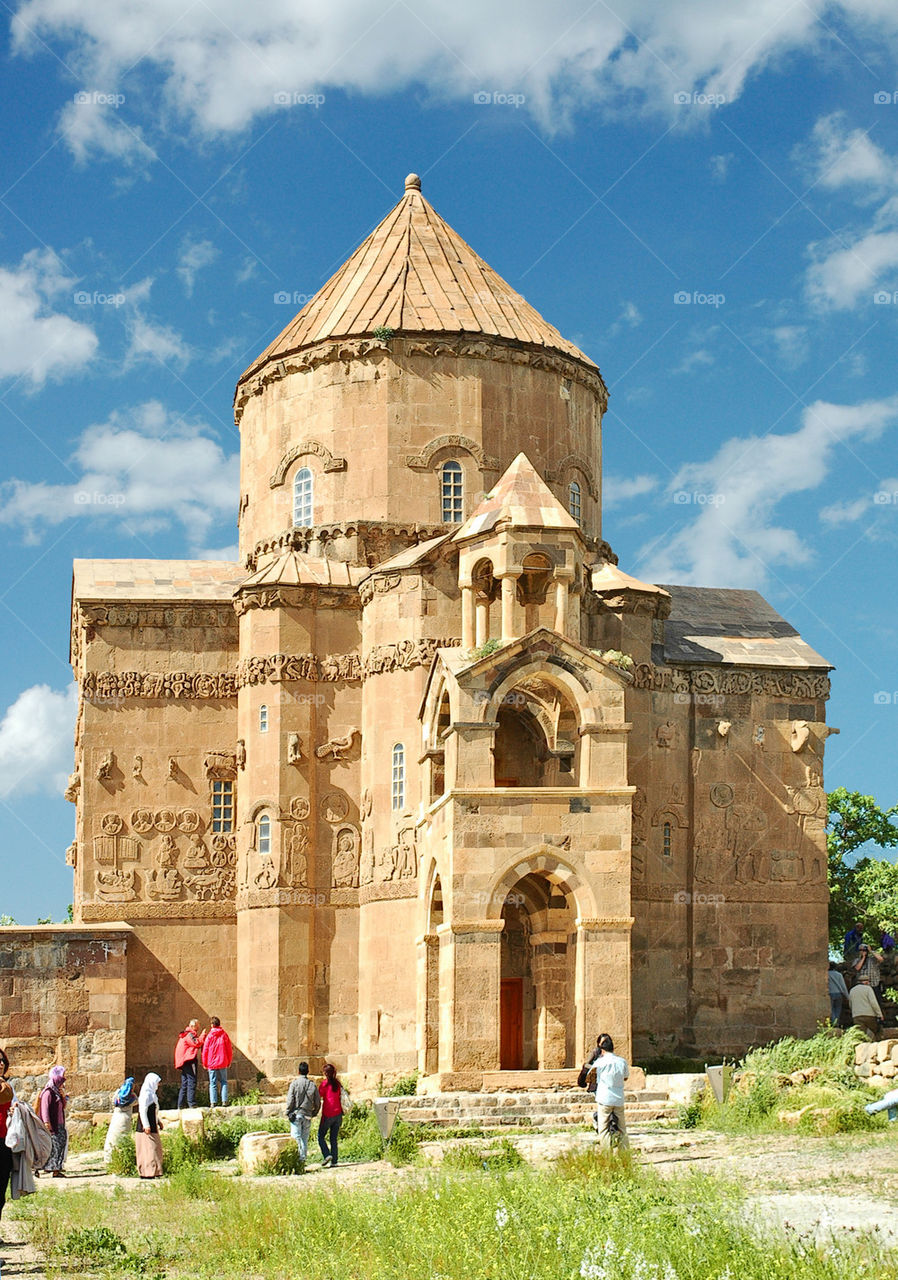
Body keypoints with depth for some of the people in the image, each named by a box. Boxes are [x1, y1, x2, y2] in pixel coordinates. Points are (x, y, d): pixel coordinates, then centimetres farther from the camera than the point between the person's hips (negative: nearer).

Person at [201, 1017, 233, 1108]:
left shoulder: (210, 1036, -5)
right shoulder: (224, 1035, 0)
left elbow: (205, 1050, -2)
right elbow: (229, 1050, 4)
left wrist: (205, 1063, 7)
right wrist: (229, 1061, 15)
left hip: (212, 1063, -1)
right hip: (223, 1063, 1)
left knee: (213, 1083, 3)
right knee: (223, 1082, 9)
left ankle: (213, 1102, -1)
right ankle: (224, 1101, 1)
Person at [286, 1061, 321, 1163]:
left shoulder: (294, 1083, -4)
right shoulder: (312, 1085, 5)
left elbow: (290, 1100, -8)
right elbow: (318, 1102, 7)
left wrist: (288, 1113, 1)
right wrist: (313, 1114, 19)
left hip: (296, 1114, -3)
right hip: (307, 1116, 3)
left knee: (296, 1137, -4)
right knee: (305, 1139, 9)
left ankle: (299, 1158, -15)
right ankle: (304, 1159, 7)